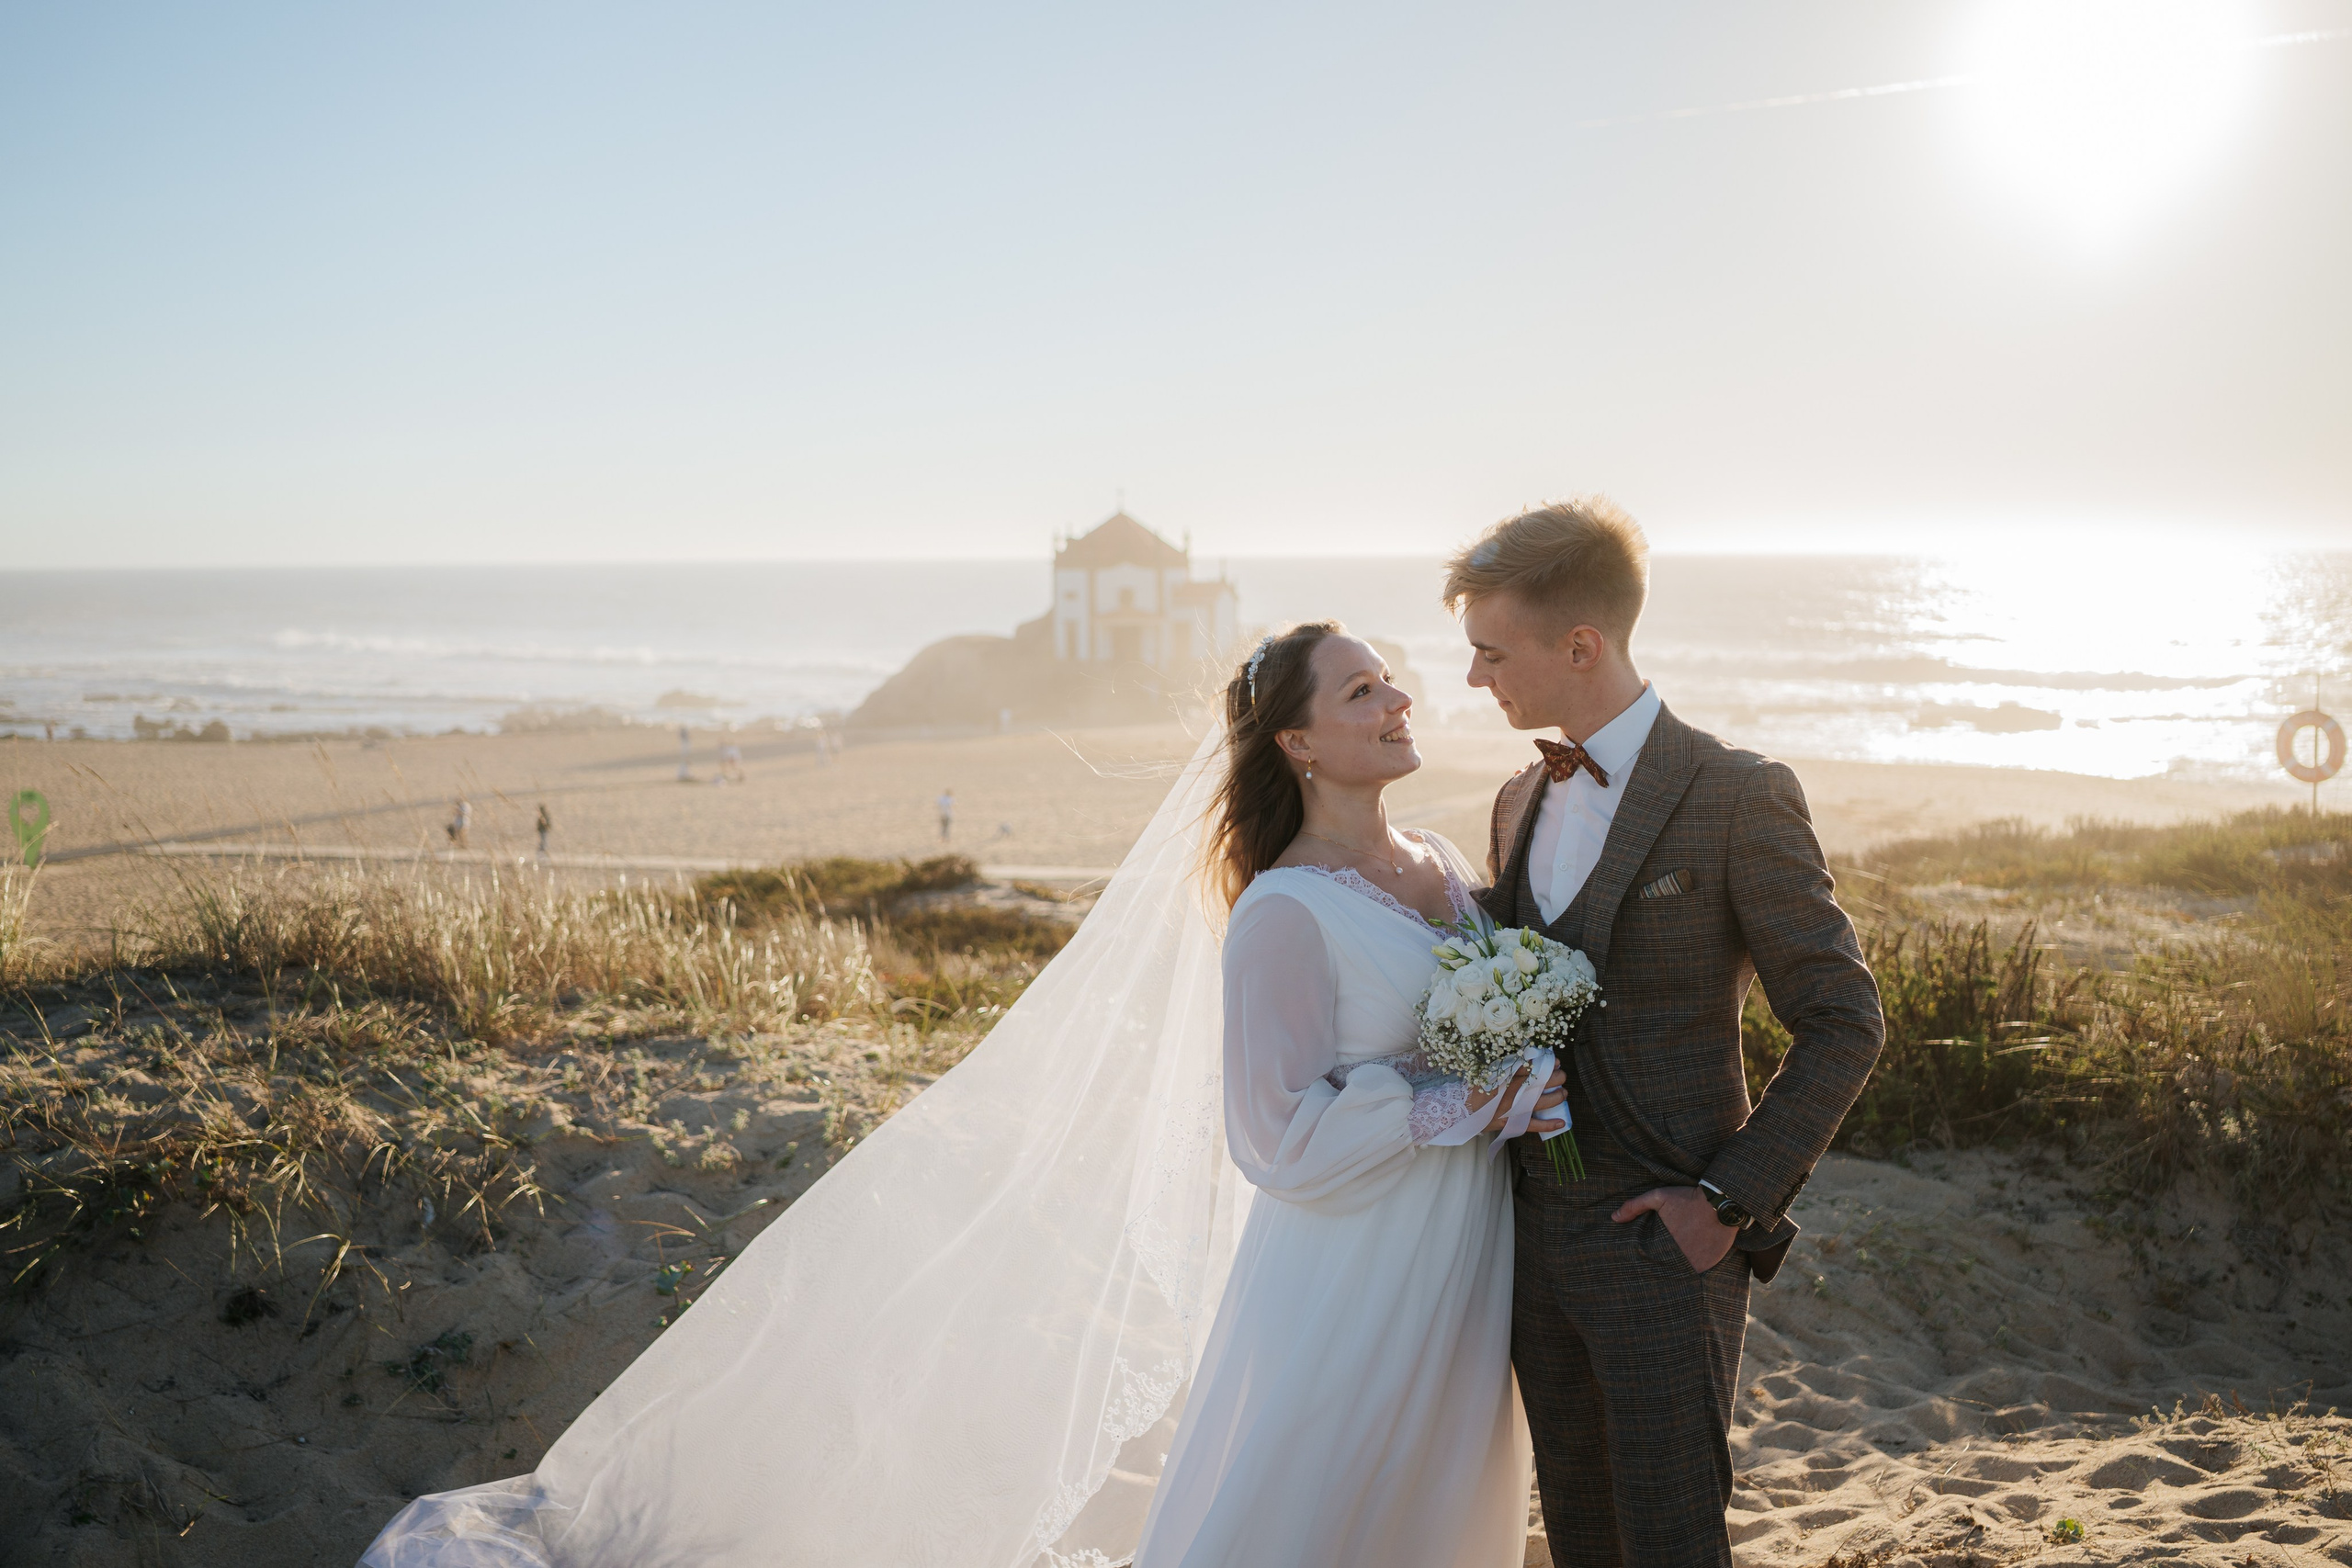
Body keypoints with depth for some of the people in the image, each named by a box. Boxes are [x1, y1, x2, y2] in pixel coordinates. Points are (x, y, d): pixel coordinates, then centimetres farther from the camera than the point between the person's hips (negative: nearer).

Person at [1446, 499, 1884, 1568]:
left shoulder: (1736, 797, -12)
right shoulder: (1519, 803, 9)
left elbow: (1843, 1022, -10)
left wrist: (1730, 1197, -14)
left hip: (1663, 1242, -6)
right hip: (1537, 1235, 6)